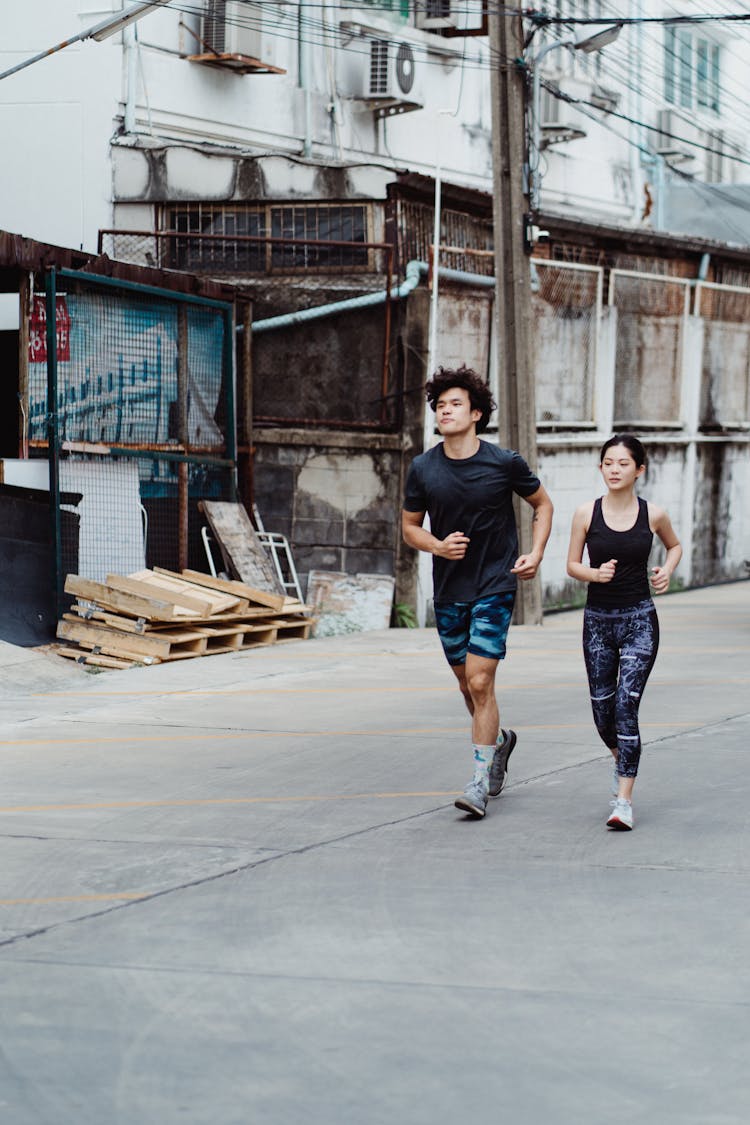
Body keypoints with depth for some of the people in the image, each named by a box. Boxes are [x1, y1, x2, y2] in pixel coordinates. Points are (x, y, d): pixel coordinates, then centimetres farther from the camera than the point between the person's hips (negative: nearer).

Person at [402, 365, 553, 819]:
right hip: (448, 590, 4)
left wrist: (536, 554, -5)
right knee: (468, 684, 15)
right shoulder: (423, 469, -3)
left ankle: (480, 782, -5)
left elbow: (543, 504, 7)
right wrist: (438, 546, -12)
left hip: (495, 588, -4)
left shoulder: (505, 463, -9)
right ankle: (499, 740, 44)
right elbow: (410, 525, 9)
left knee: (480, 682, -12)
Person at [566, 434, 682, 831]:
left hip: (639, 619, -2)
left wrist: (667, 571, -1)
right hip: (597, 619, 2)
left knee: (626, 706, -13)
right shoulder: (586, 514, -3)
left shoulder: (653, 514, -2)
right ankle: (621, 758, 44)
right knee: (602, 711, 10)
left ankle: (624, 801, -12)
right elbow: (572, 565, 5)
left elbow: (675, 545, 18)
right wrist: (594, 573, -15)